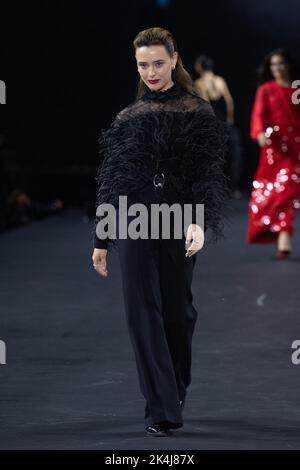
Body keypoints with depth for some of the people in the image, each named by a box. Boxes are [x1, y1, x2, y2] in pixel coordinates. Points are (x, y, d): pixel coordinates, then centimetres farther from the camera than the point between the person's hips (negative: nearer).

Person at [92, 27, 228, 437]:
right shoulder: (128, 119, 10)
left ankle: (176, 394, 25)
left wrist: (199, 222, -23)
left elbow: (208, 174, -7)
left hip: (179, 228, -2)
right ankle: (162, 410, -3)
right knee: (143, 315, -4)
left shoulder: (197, 113, 1)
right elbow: (110, 180, 12)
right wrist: (101, 241, 10)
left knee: (177, 310, 6)